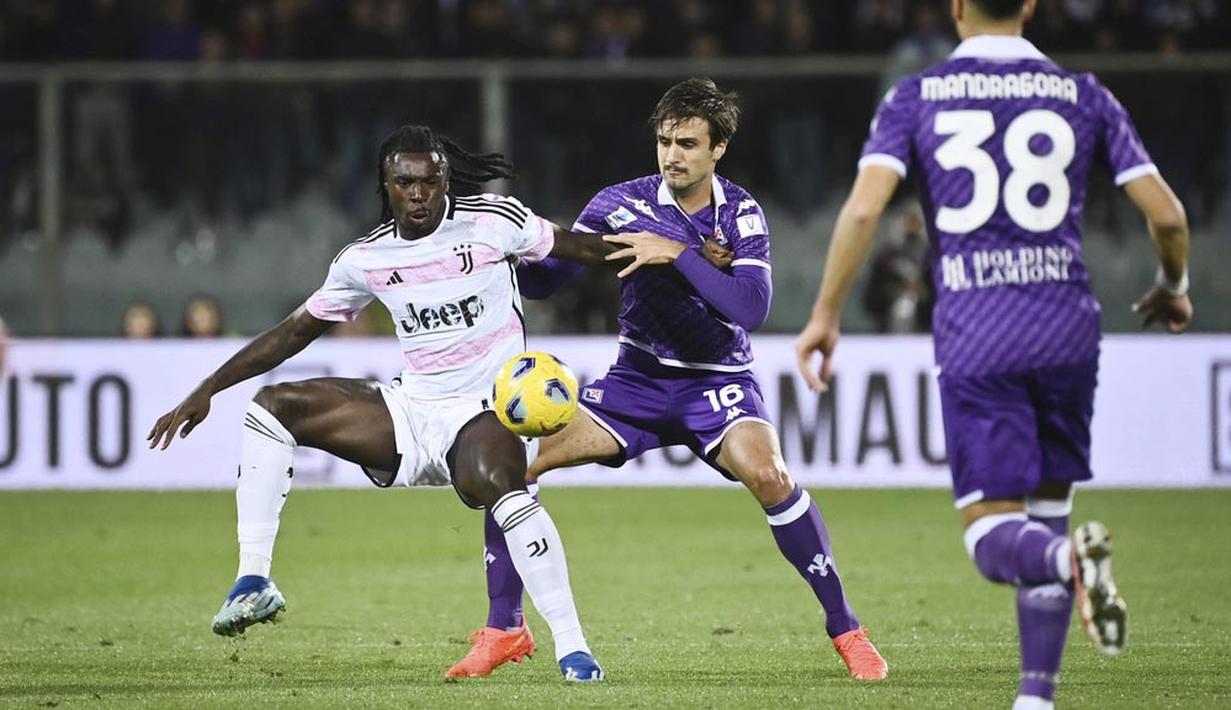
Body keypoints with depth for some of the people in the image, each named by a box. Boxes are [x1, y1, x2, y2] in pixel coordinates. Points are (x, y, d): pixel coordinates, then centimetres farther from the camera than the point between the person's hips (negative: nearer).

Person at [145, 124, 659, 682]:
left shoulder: (493, 222, -7)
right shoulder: (365, 259, 4)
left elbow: (580, 248, 2)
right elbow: (296, 332, 12)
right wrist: (207, 390, 10)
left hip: (483, 412, -5)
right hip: (406, 411, 5)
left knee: (497, 485, -39)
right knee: (270, 405, -9)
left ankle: (572, 649, -33)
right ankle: (253, 580, -12)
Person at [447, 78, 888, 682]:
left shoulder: (739, 214, -10)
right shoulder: (622, 204, -6)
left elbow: (752, 307, -23)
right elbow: (546, 276, -2)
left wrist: (678, 253, -29)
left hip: (717, 381, -3)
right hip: (637, 379, 3)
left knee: (768, 476, -31)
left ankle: (845, 629, -15)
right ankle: (504, 629, 1)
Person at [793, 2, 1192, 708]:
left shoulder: (916, 98, 5)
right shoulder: (1083, 95, 8)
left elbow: (864, 206, -8)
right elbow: (1166, 213, 5)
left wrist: (825, 316, 0)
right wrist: (1174, 289, 25)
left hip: (974, 335, -2)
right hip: (1066, 325, 2)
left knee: (994, 538, -1)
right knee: (1047, 510, 17)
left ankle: (1070, 557, -36)